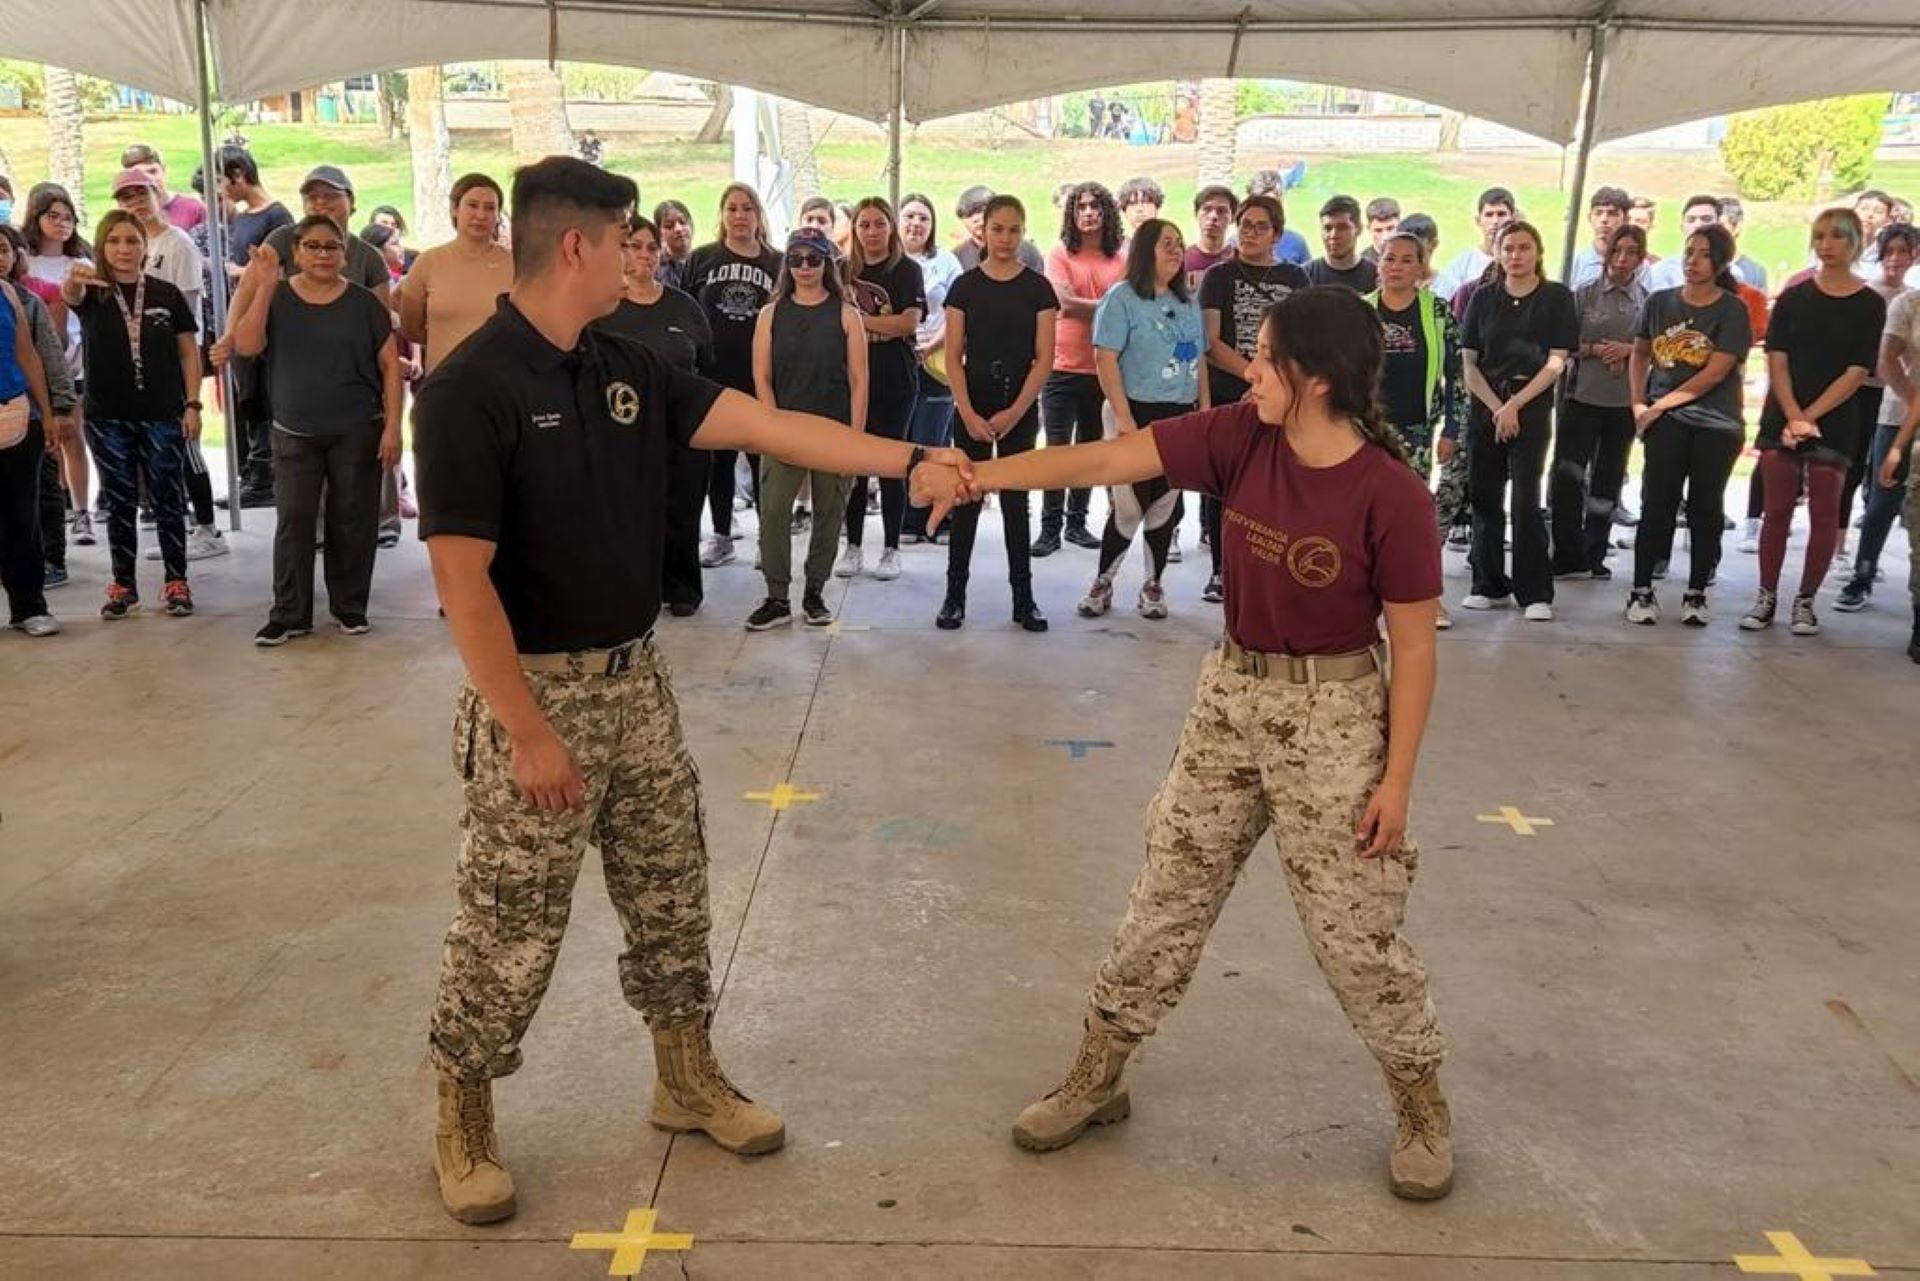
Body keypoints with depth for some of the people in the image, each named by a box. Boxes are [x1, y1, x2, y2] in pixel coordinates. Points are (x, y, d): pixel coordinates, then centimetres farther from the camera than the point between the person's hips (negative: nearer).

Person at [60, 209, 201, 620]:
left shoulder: (166, 294, 1)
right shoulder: (91, 292, -1)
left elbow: (189, 353, 4)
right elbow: (69, 295, -25)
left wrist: (192, 405, -3)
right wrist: (73, 280, -49)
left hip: (162, 416, 0)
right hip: (108, 418, 0)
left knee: (166, 500, 6)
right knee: (119, 503, 9)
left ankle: (176, 582, 15)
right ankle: (124, 585, 18)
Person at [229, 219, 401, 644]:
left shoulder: (363, 302, 0)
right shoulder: (277, 298, 4)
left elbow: (390, 365, -1)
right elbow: (246, 346, -11)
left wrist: (392, 426, -8)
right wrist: (264, 287, -16)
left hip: (357, 433, -1)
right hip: (295, 434, 1)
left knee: (353, 521, 4)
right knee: (294, 521, 2)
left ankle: (350, 606, 18)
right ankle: (289, 613, 9)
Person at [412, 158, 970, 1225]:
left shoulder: (631, 370, 4)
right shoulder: (472, 389, -18)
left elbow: (768, 427, 1)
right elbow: (462, 577, -20)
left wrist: (908, 459, -5)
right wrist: (528, 730, -20)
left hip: (637, 677, 7)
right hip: (539, 690, -7)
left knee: (672, 894, 17)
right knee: (511, 930, 5)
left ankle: (688, 1078, 35)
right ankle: (464, 1119, 27)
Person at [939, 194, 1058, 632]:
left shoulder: (1038, 288, 1)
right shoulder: (965, 286, 1)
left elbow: (1044, 358, -2)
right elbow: (954, 357, -1)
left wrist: (1015, 412, -11)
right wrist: (968, 413, -11)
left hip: (1020, 407, 0)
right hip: (972, 406, 0)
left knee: (1016, 499, 6)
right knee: (966, 497, 3)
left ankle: (1023, 596, 11)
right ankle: (955, 593, 10)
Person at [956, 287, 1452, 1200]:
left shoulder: (1391, 496, -20)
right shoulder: (1238, 438, -8)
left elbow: (1413, 647, -13)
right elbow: (1104, 461, -10)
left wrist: (1398, 777, -12)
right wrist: (977, 476, -16)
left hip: (1333, 714, -5)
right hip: (1230, 694, 5)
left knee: (1354, 928, 5)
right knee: (1168, 896, 13)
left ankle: (1423, 1101, 30)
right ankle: (1097, 1076, 28)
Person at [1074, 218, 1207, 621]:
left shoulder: (1189, 303, 12)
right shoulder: (1123, 297, -6)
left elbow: (1198, 361, 17)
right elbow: (1105, 359, -13)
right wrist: (1123, 417, -19)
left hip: (1181, 416, 5)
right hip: (1139, 413, -5)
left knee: (1164, 505, 8)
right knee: (1128, 507, -4)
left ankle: (1153, 585, 19)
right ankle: (1103, 583, 12)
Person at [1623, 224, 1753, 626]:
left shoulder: (1733, 310, -3)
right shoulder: (1660, 302, 6)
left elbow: (1716, 372, -11)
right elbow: (1639, 355, 16)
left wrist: (1662, 403, -11)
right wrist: (1638, 404, 2)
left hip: (1717, 424, -1)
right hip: (1666, 420, 1)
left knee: (1705, 507, 5)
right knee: (1657, 502, -3)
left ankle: (1696, 593, 13)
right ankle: (1641, 590, 3)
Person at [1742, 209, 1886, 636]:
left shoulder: (1869, 305, 0)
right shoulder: (1793, 298, 6)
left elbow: (1857, 372, -6)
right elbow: (1777, 361, 0)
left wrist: (1809, 417, -14)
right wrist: (1792, 417, -13)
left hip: (1834, 422, -1)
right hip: (1781, 419, 2)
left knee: (1823, 514, 2)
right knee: (1777, 510, 3)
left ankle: (1805, 600, 11)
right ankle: (1767, 597, 10)